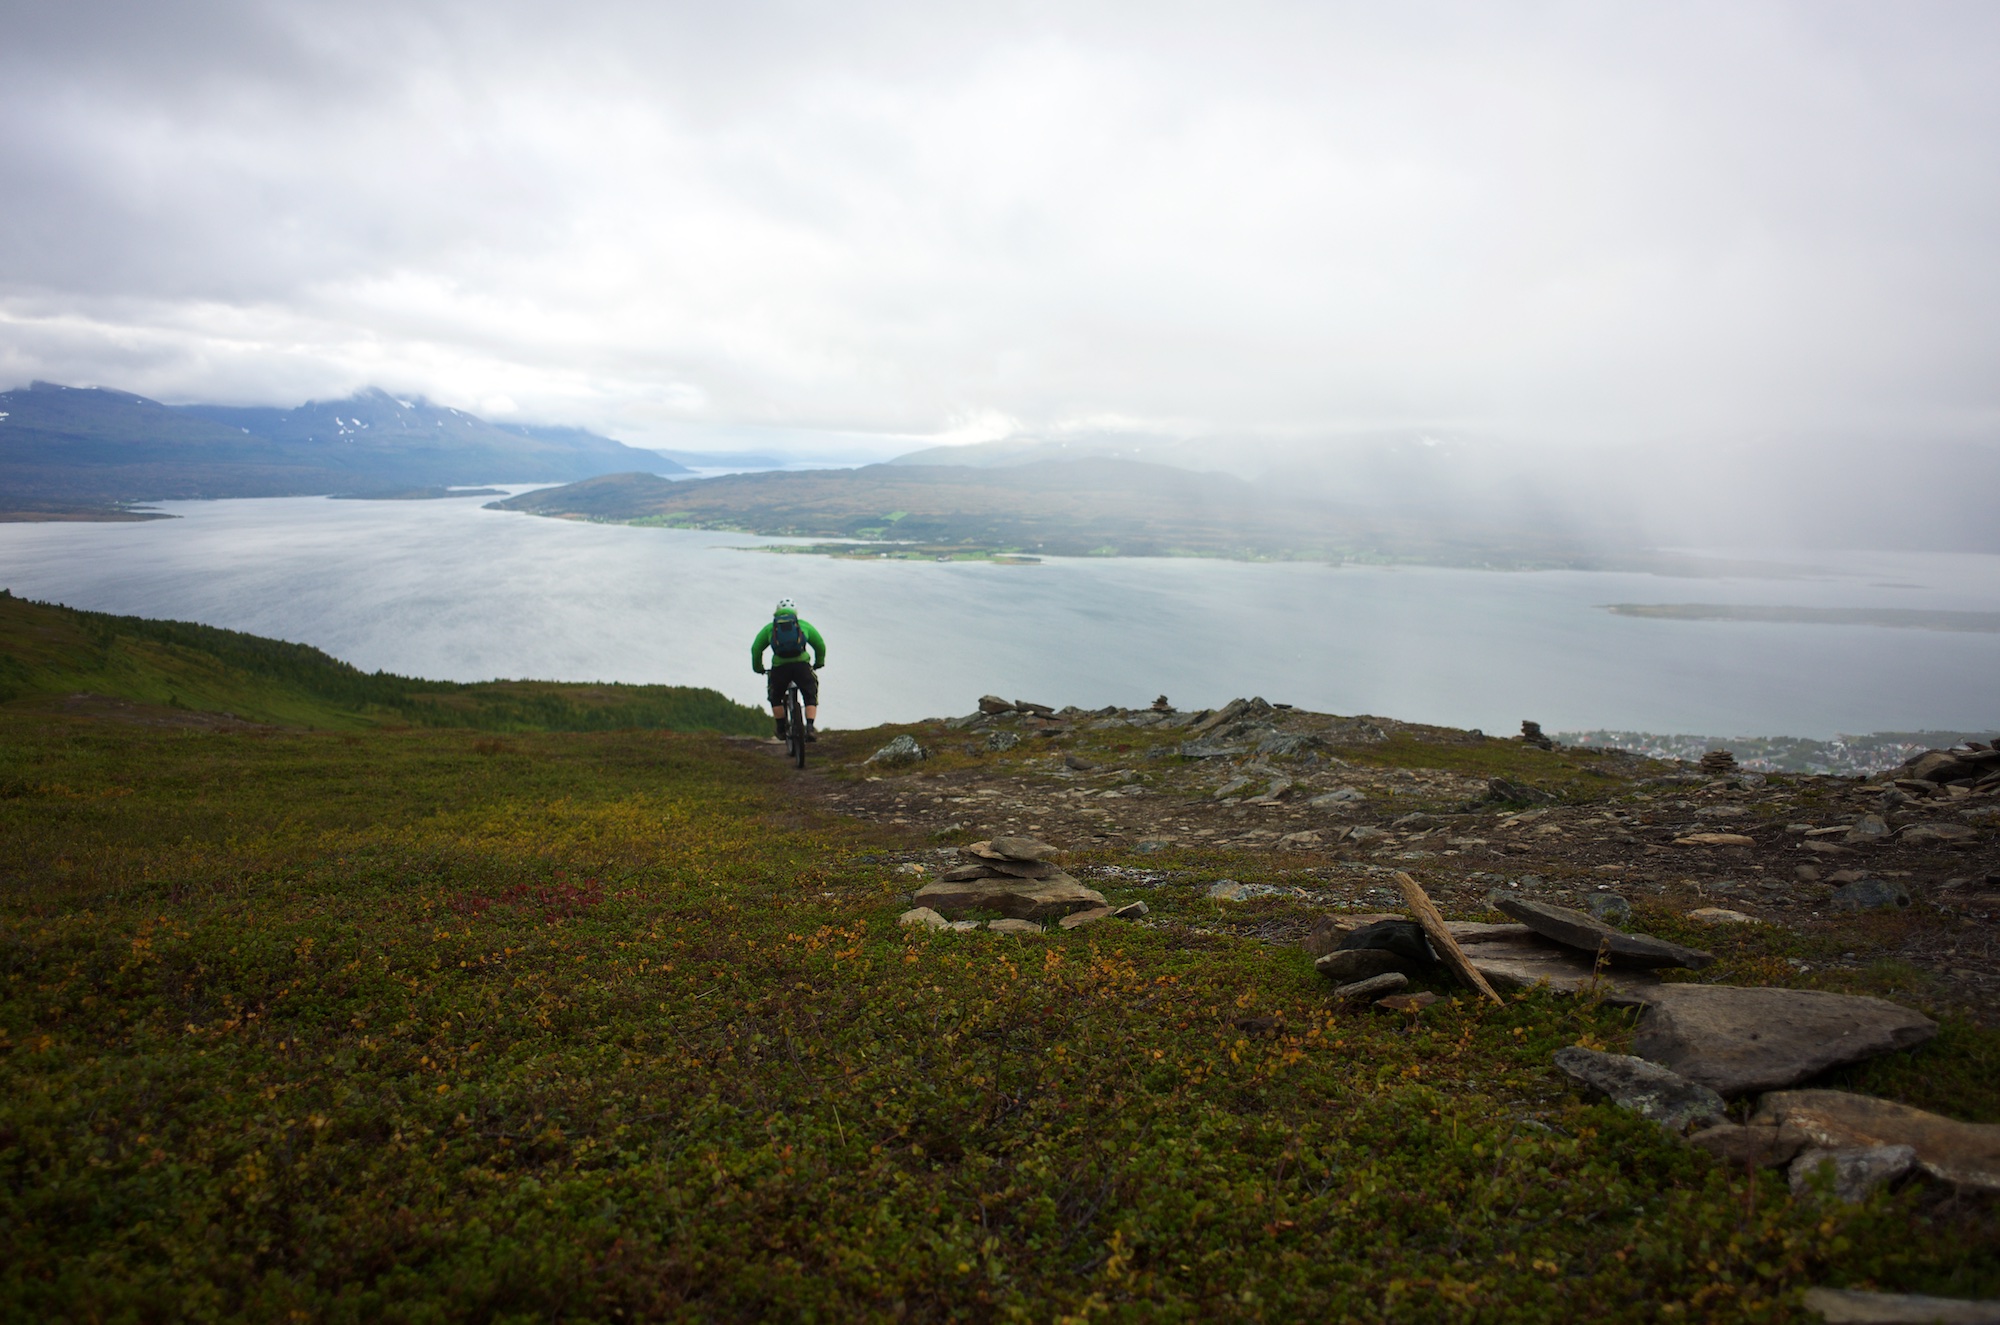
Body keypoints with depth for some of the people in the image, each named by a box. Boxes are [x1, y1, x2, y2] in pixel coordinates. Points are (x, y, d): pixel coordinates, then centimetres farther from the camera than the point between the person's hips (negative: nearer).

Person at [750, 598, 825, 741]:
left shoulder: (769, 628, 20)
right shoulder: (804, 625, 20)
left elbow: (756, 648, 15)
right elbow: (821, 645, 20)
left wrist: (758, 668, 28)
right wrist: (819, 663, 36)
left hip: (779, 667, 0)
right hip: (801, 665, 0)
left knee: (776, 698, 25)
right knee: (810, 697, 16)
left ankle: (781, 729, 20)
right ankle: (810, 728, -2)